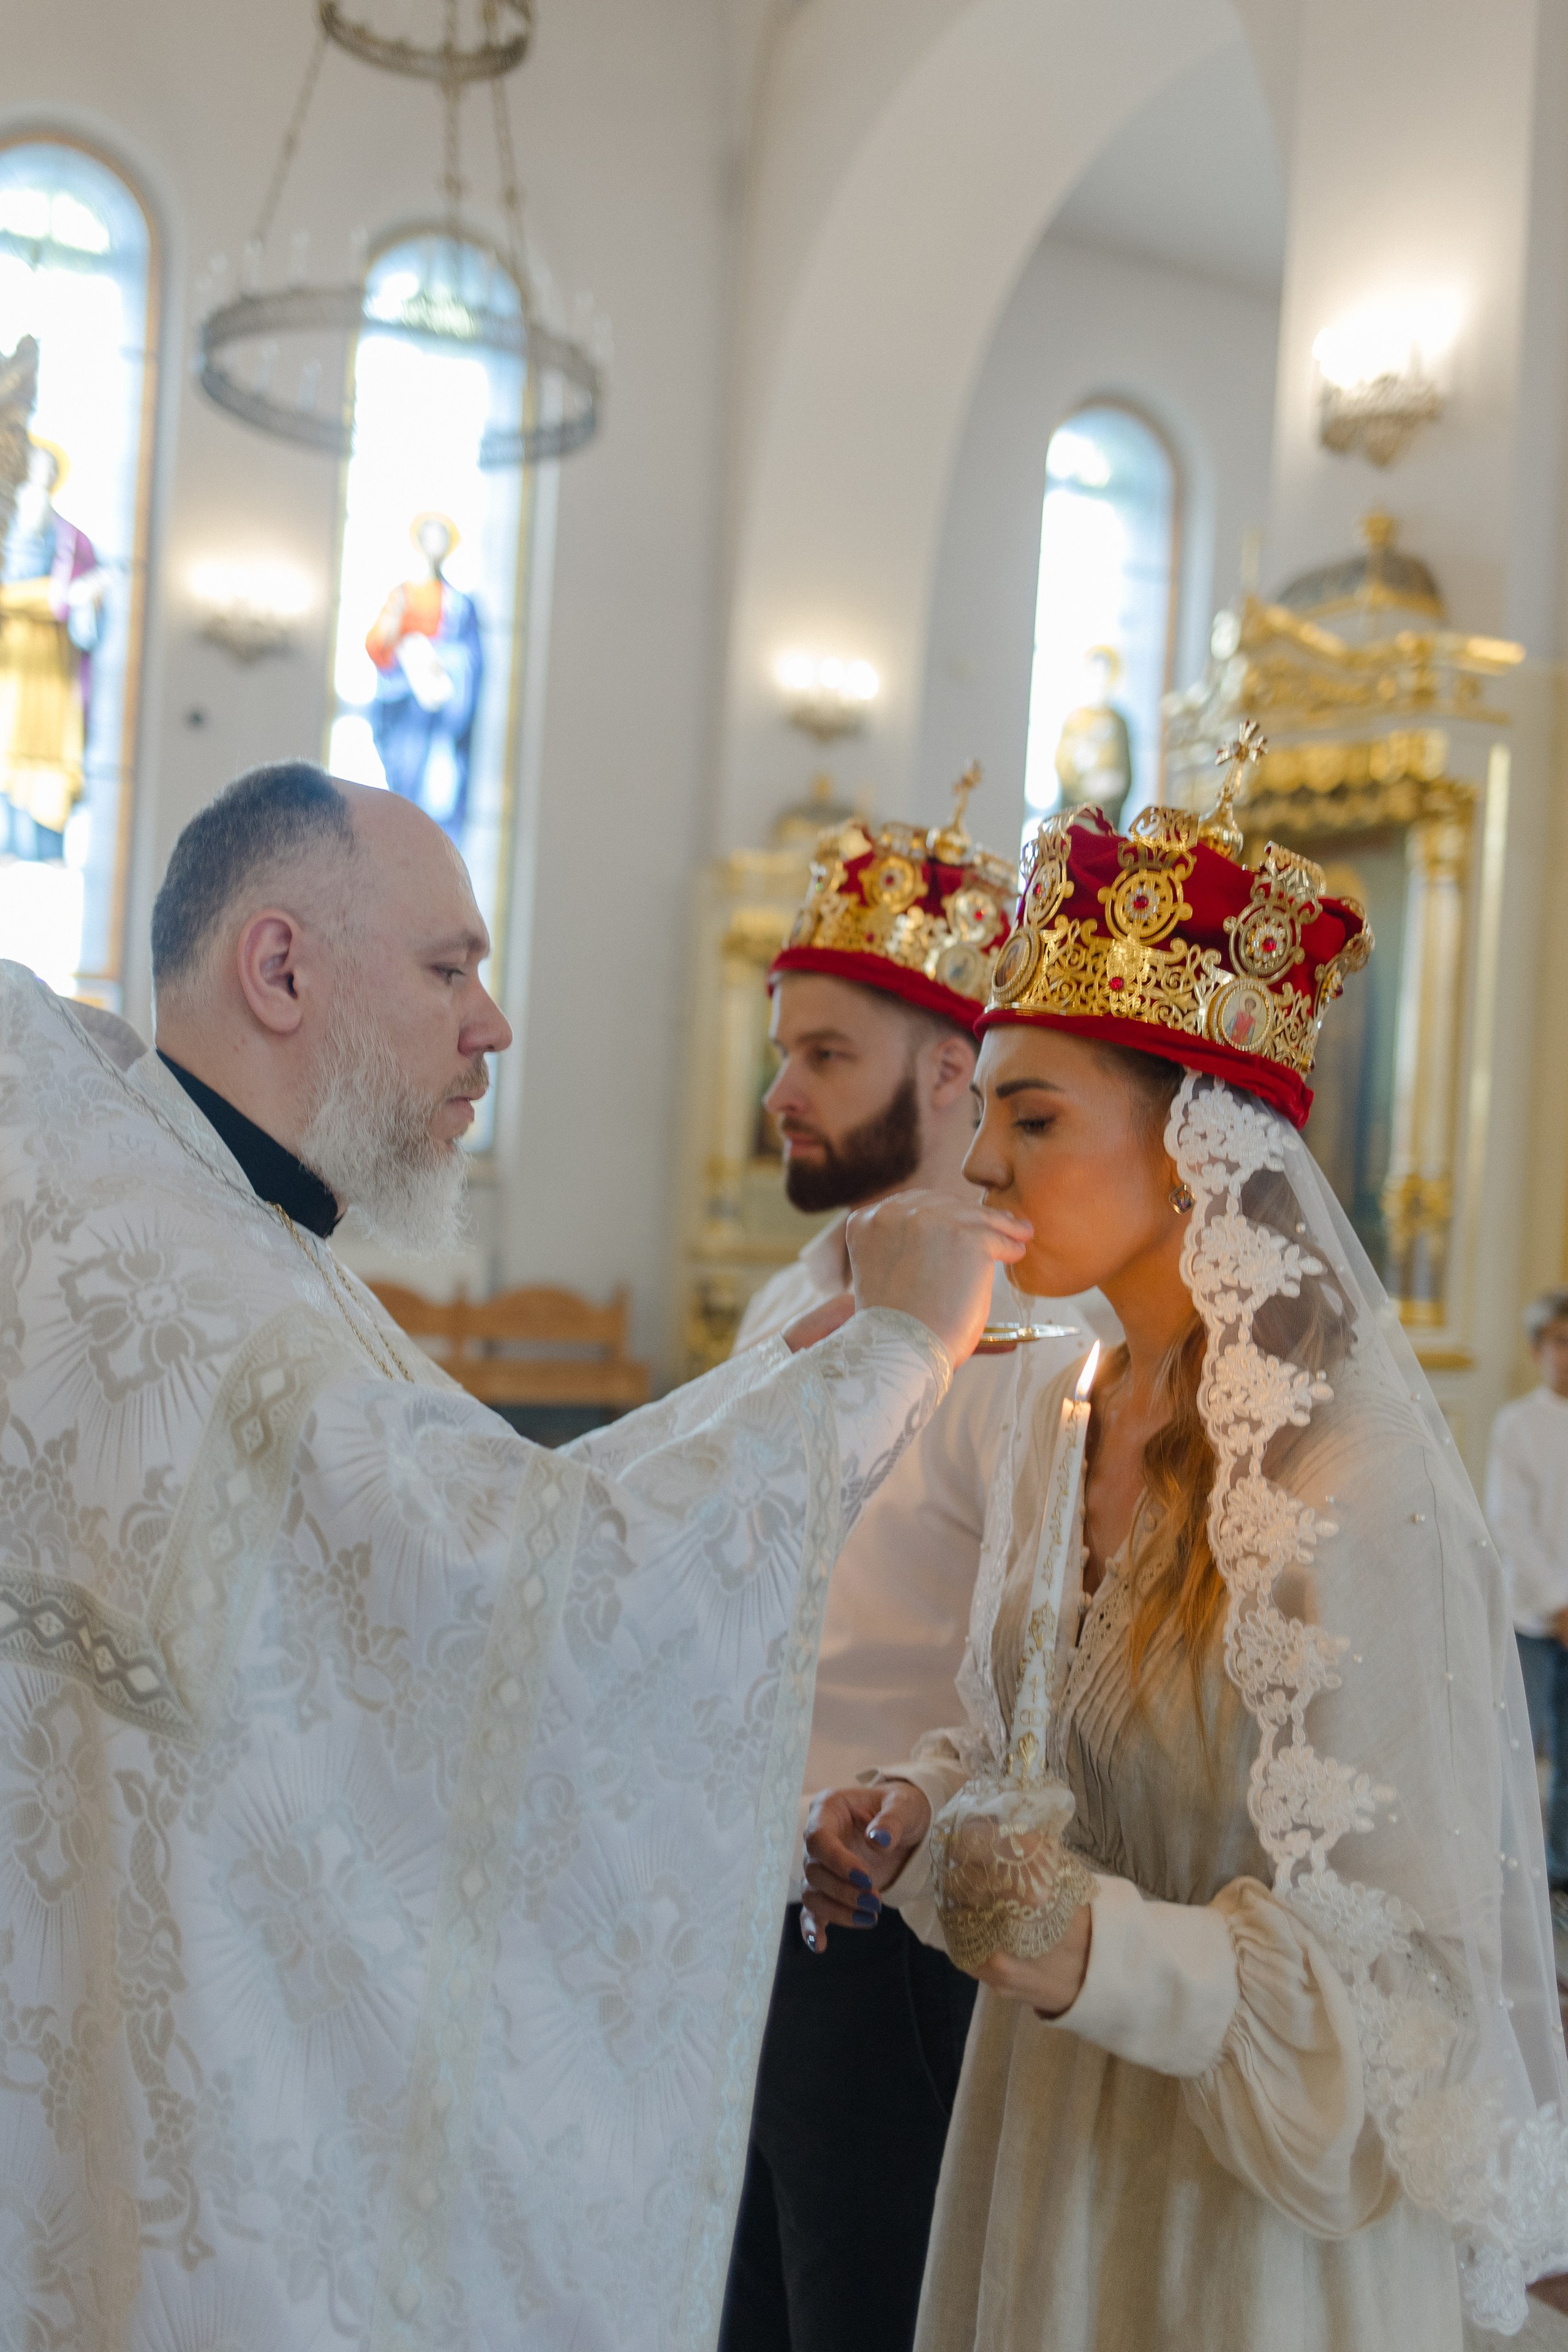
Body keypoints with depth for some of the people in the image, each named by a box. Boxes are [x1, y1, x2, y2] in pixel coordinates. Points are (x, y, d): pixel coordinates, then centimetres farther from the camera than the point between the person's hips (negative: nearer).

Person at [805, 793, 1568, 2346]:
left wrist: (1103, 1955, -34)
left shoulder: (1348, 1489, -24)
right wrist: (911, 1815, -5)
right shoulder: (1060, 1427, 0)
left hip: (1259, 2194, -7)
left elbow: (1387, 1968, -21)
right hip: (1044, 2139, 7)